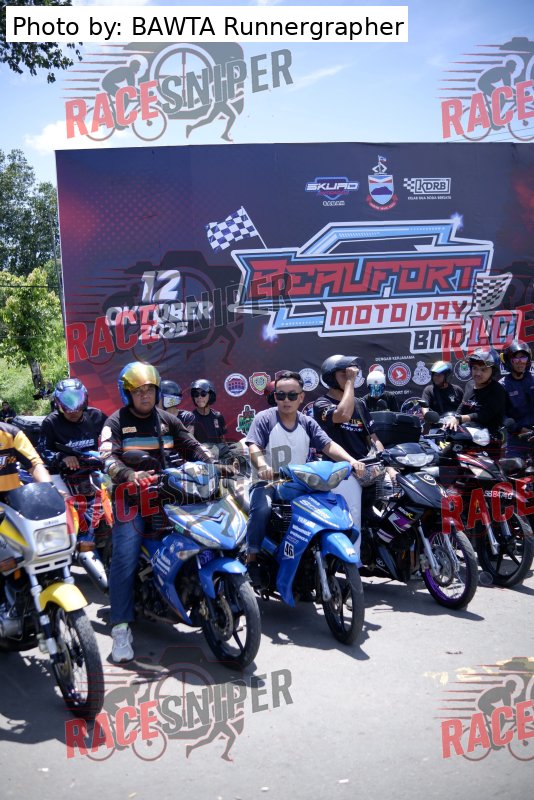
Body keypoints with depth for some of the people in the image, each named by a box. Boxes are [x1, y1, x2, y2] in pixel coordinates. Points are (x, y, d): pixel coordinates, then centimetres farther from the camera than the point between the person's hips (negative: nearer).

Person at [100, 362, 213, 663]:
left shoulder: (168, 421, 15)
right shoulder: (116, 423, 0)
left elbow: (191, 447, 15)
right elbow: (109, 458, -15)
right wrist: (130, 475, -35)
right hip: (131, 496, -5)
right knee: (125, 557, -15)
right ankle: (121, 627, -13)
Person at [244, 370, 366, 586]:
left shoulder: (307, 423, 11)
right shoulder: (264, 419, -1)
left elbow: (328, 445, -3)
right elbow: (254, 447, -16)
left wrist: (351, 460, -22)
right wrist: (262, 465, -39)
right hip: (267, 483, -4)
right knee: (262, 508, -36)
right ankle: (251, 558, -19)